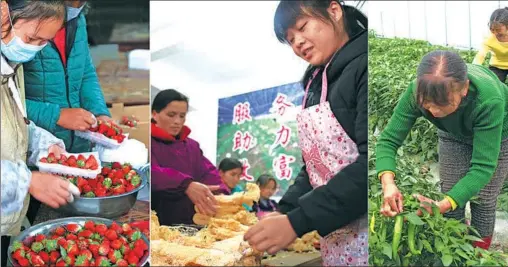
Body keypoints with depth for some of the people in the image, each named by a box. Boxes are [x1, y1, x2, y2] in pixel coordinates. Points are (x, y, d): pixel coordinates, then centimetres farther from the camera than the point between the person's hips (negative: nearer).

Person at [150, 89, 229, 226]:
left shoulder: (192, 146, 18)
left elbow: (208, 172, 5)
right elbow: (153, 173, -19)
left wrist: (221, 194, -16)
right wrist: (186, 185, -35)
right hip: (155, 224, -5)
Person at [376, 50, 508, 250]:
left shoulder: (489, 100, -44)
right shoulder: (417, 92, -36)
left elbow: (483, 166, -41)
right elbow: (388, 139, -30)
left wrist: (442, 206, -53)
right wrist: (388, 182, -49)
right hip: (454, 134, 3)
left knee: (483, 202, 1)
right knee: (452, 202, 3)